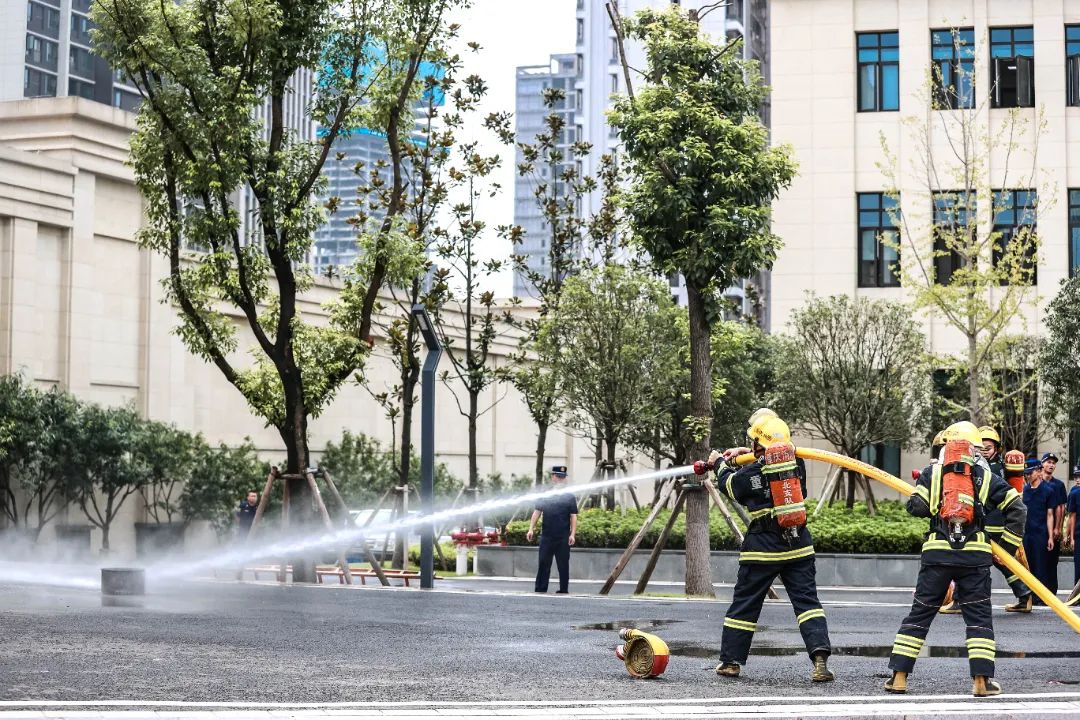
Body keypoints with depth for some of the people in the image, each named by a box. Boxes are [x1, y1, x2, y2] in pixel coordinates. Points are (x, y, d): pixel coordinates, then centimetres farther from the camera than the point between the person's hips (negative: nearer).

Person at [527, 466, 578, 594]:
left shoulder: (570, 496, 7)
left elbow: (573, 516, 3)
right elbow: (537, 512, 7)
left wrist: (572, 534, -8)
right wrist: (531, 529, -4)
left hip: (563, 538, -1)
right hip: (546, 536, 1)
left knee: (563, 565, 2)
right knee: (543, 563, 0)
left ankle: (563, 590, 8)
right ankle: (540, 589, 3)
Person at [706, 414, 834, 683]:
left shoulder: (751, 474, -12)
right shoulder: (797, 465, 0)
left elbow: (729, 485, 10)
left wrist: (721, 464, 30)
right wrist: (746, 454, 30)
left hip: (763, 548, -3)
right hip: (798, 545, 3)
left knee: (744, 604, 9)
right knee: (807, 599, 0)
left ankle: (730, 661, 17)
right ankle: (820, 655, -17)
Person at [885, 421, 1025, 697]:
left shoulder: (932, 473, 3)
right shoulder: (985, 477, 6)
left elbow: (916, 506, -6)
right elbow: (1016, 506, 4)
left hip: (937, 553, 0)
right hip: (975, 555, 0)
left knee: (919, 614, 7)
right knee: (979, 617, 6)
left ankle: (899, 677, 5)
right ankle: (981, 680, -1)